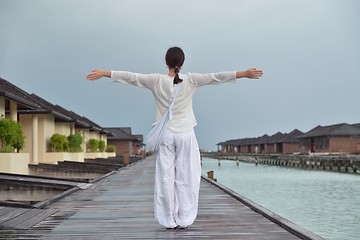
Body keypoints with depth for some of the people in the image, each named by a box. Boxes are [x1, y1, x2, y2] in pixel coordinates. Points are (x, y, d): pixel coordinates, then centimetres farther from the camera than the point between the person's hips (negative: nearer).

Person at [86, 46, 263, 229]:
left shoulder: (157, 81, -5)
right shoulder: (190, 80, -7)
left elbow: (131, 77, -2)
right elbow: (215, 77, -9)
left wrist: (103, 73, 5)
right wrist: (245, 74, -9)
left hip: (165, 135, 1)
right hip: (185, 135, -1)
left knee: (166, 178, 5)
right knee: (185, 179, 4)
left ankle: (169, 221, 7)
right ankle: (183, 220, 6)